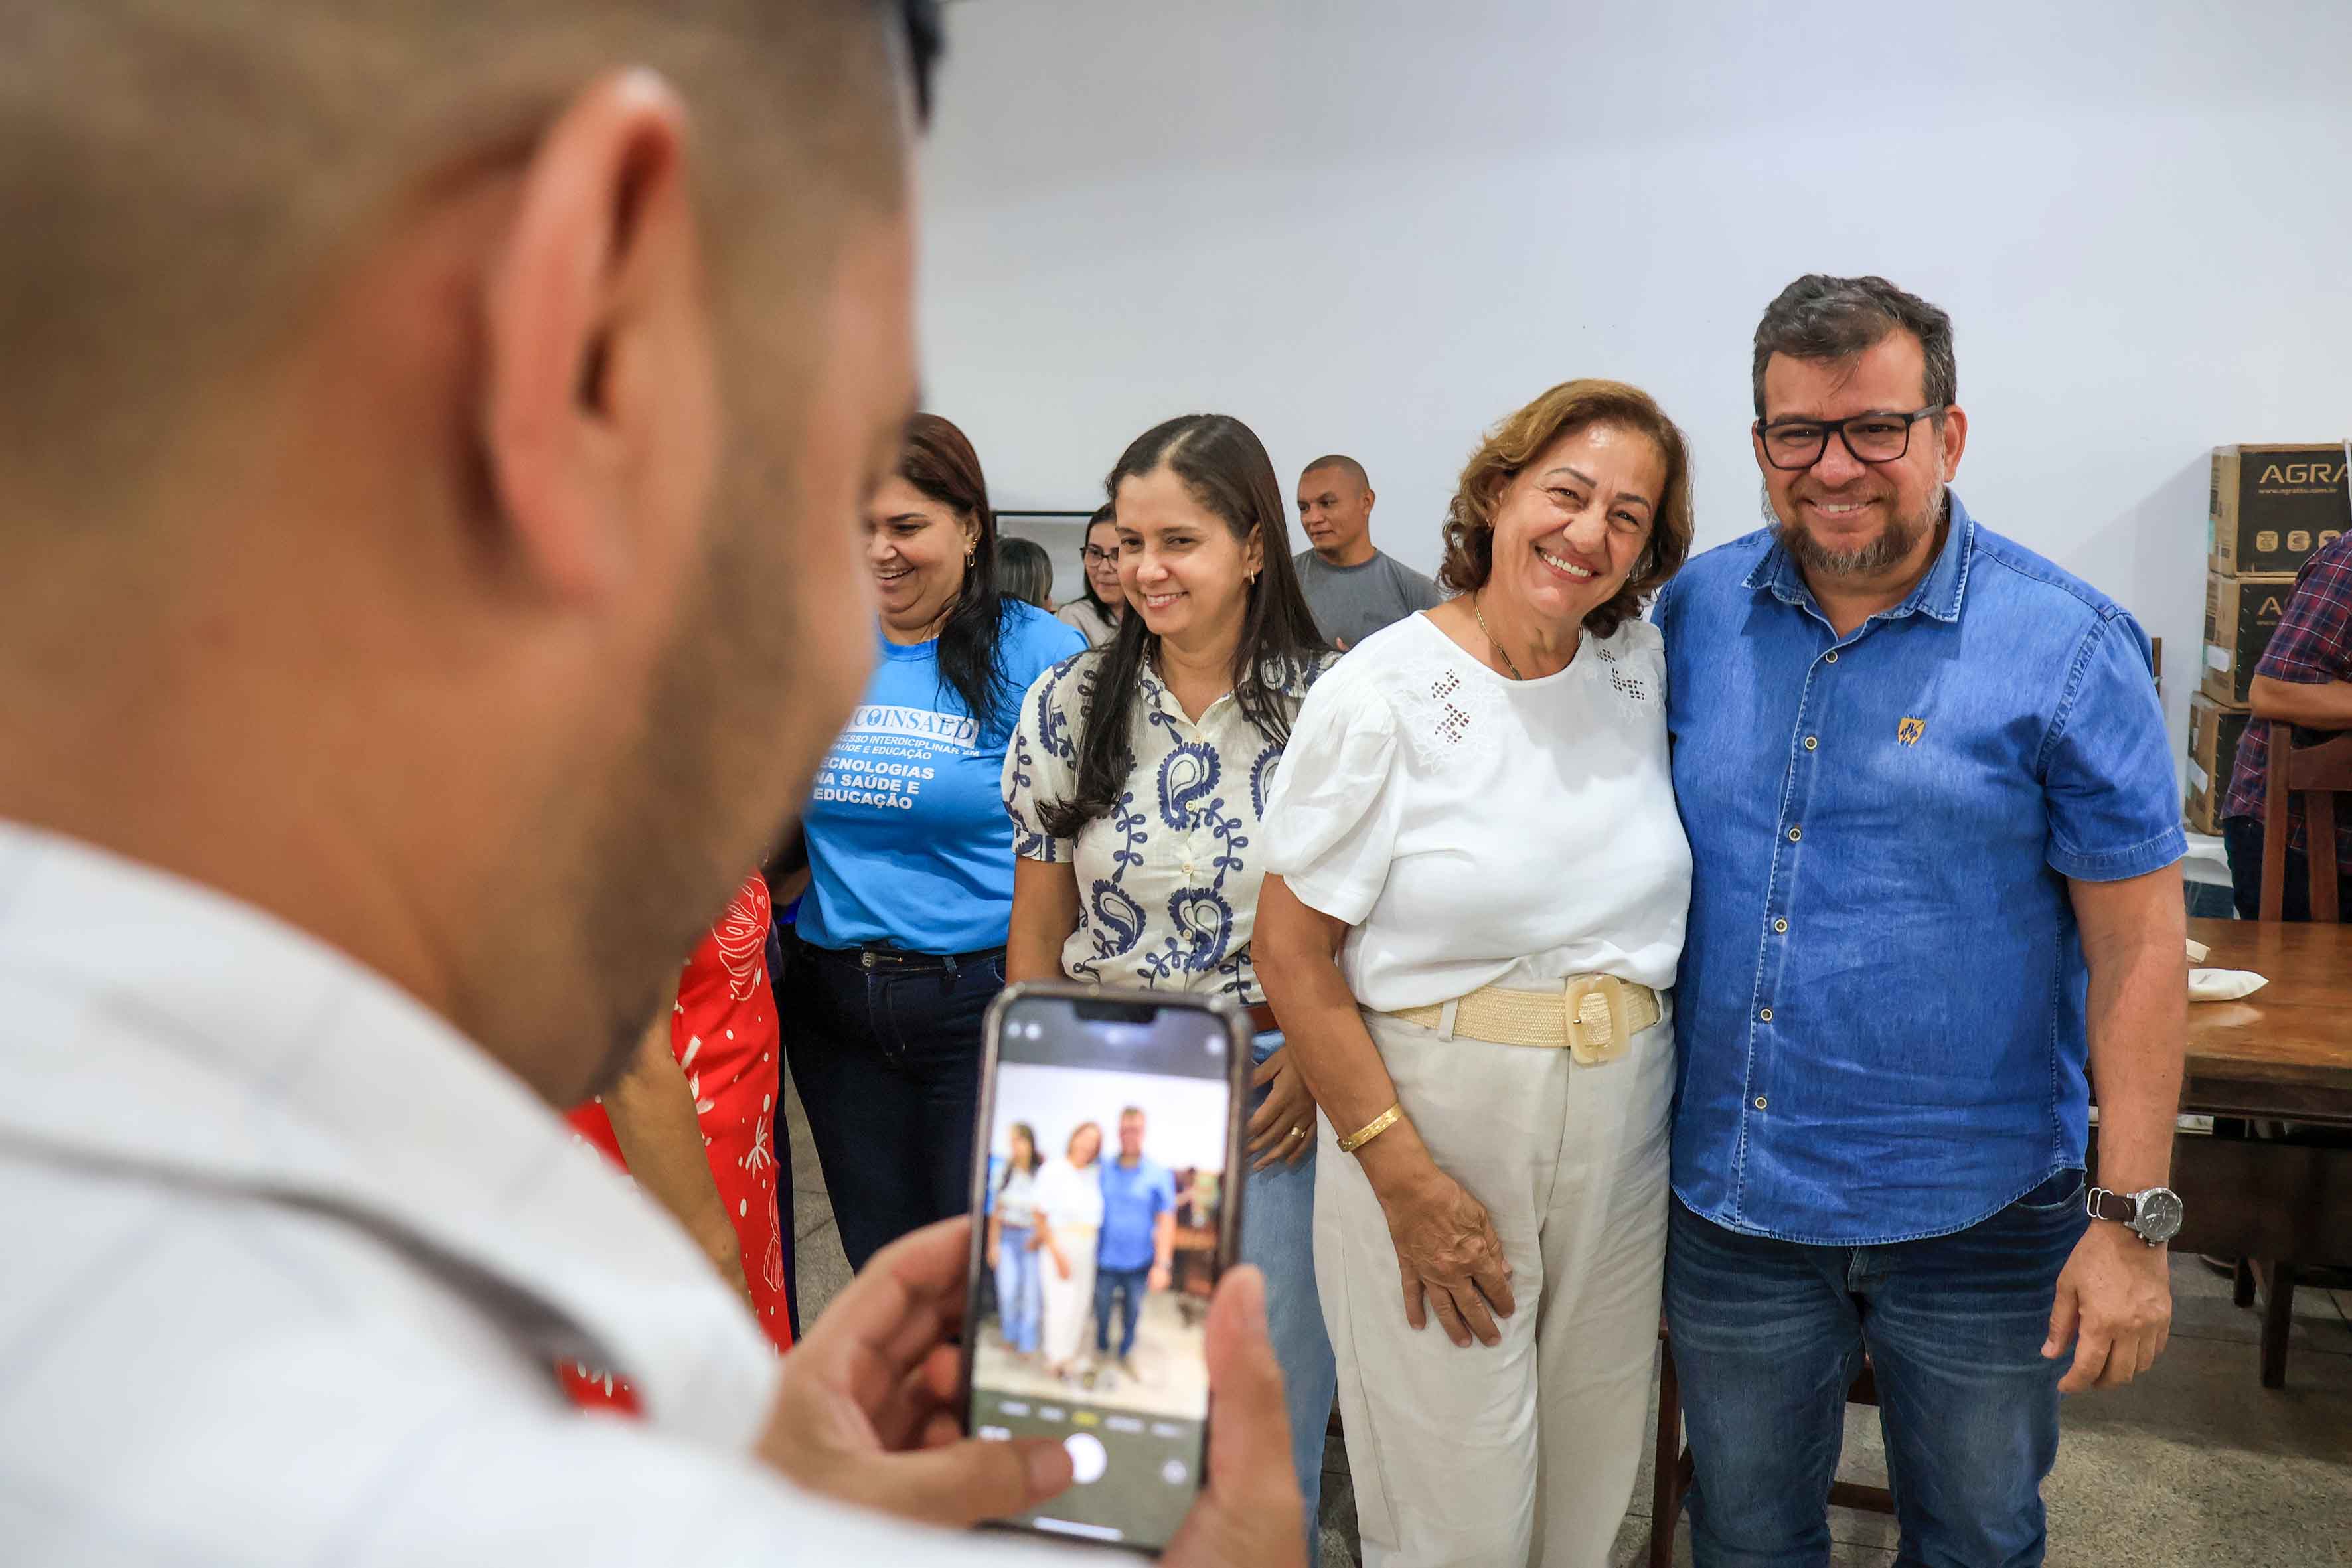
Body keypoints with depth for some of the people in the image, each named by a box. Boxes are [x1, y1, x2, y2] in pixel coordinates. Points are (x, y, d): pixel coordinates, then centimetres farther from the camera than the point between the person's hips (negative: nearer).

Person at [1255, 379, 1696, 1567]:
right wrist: (1405, 1177, -15)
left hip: (1620, 1132, 5)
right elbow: (1291, 950, -11)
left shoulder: (1640, 670, 4)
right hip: (1429, 1118, -4)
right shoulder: (1382, 693, -11)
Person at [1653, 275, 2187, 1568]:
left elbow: (2136, 945, -9)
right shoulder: (1696, 611, -2)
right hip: (1728, 1188, 3)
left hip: (1977, 1211, -2)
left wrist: (2132, 1217, -11)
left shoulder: (2066, 646, -11)